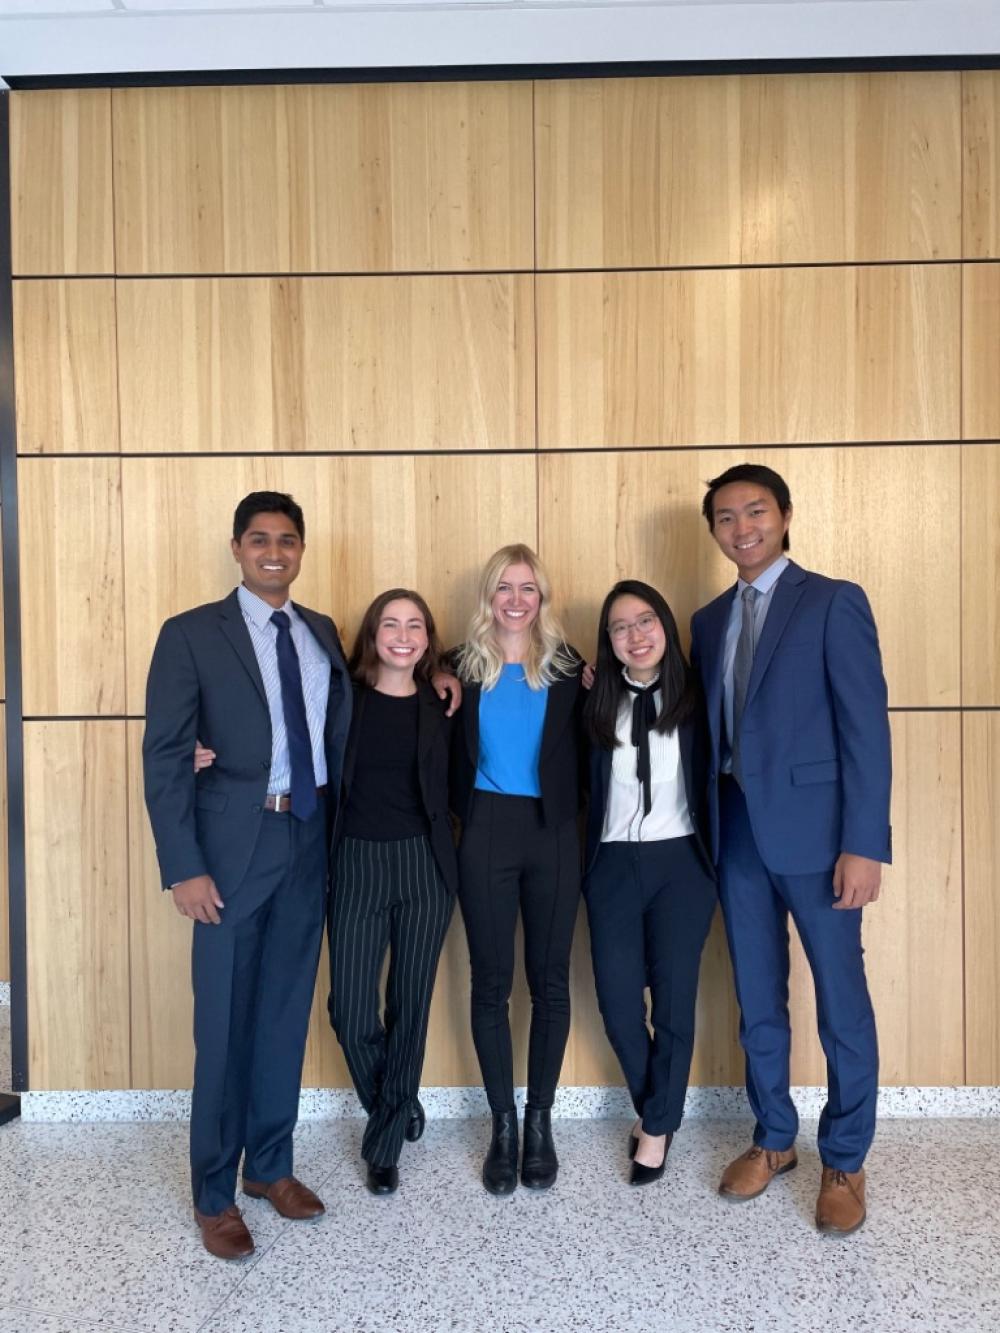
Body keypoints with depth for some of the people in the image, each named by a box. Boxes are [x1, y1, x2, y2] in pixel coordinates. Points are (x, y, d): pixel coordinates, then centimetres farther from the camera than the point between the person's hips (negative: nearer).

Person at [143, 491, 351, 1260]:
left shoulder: (322, 633, 9)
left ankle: (271, 1165, 33)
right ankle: (214, 1194, 25)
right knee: (225, 1023, 6)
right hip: (235, 844, -4)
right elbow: (164, 757, -8)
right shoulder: (191, 634, -5)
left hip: (311, 839, 4)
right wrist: (184, 866, -13)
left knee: (286, 1014, 15)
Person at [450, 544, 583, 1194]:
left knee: (550, 979, 9)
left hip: (553, 834, 1)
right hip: (487, 833, 0)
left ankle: (540, 1120, 26)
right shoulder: (465, 666, 2)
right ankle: (503, 1124, 23)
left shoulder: (567, 666, 3)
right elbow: (451, 755, 3)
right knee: (491, 980, 6)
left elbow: (584, 751, 6)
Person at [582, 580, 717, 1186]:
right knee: (618, 1002, 4)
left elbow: (718, 776, -3)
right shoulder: (596, 703, 1)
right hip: (614, 864, 1)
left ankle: (658, 1125, 28)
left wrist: (717, 858, -9)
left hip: (681, 862, -1)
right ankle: (653, 1107, 33)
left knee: (674, 999, 6)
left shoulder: (696, 698, -2)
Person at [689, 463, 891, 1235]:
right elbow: (709, 728, 12)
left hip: (814, 830, -5)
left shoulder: (833, 602, -5)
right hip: (738, 833, 5)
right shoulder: (711, 620, 12)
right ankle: (774, 1140, 33)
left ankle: (845, 1162, 26)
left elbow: (866, 728, -11)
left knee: (842, 1004, 7)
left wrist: (864, 843, -15)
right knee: (757, 1002, 15)